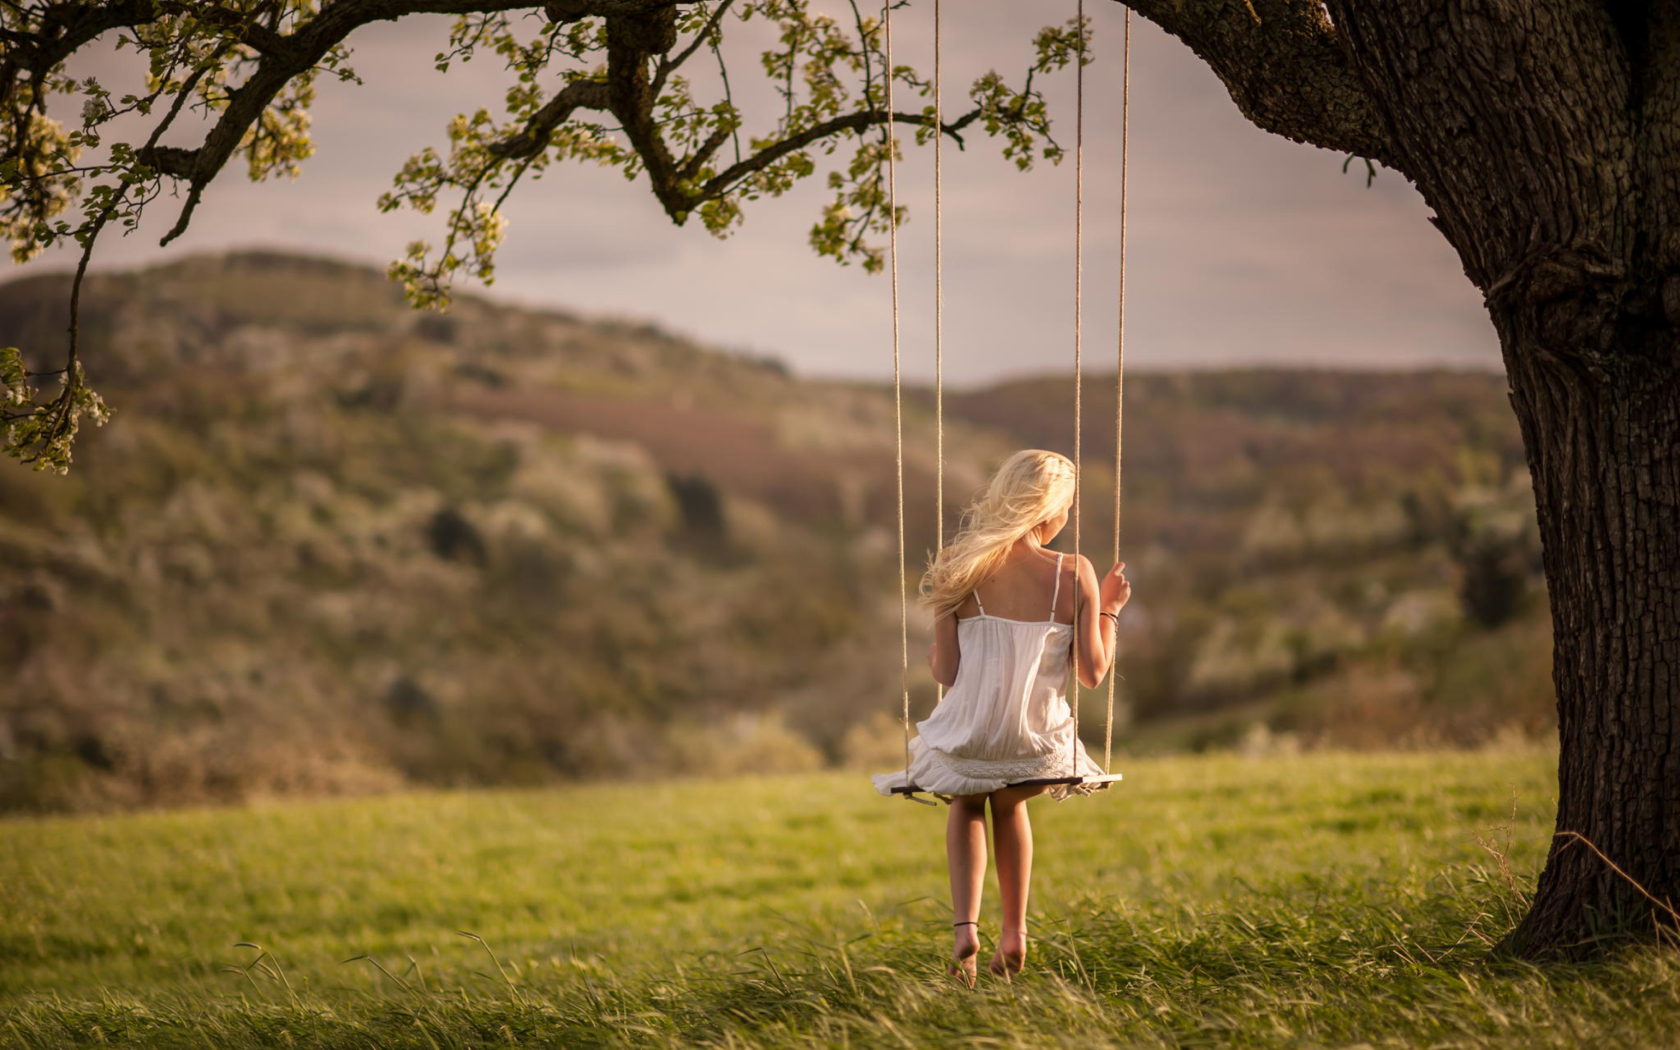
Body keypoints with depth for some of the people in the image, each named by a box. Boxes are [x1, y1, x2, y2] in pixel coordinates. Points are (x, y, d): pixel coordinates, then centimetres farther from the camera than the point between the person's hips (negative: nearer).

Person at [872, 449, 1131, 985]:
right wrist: (1109, 610, 9)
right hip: (1037, 747, 0)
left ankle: (964, 924, 12)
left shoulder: (960, 569, -7)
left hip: (968, 738, 0)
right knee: (1009, 804, 37)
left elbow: (948, 673, -7)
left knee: (966, 805, 35)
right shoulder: (1074, 574, -10)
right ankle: (1014, 933, 35)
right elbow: (1092, 672, -6)